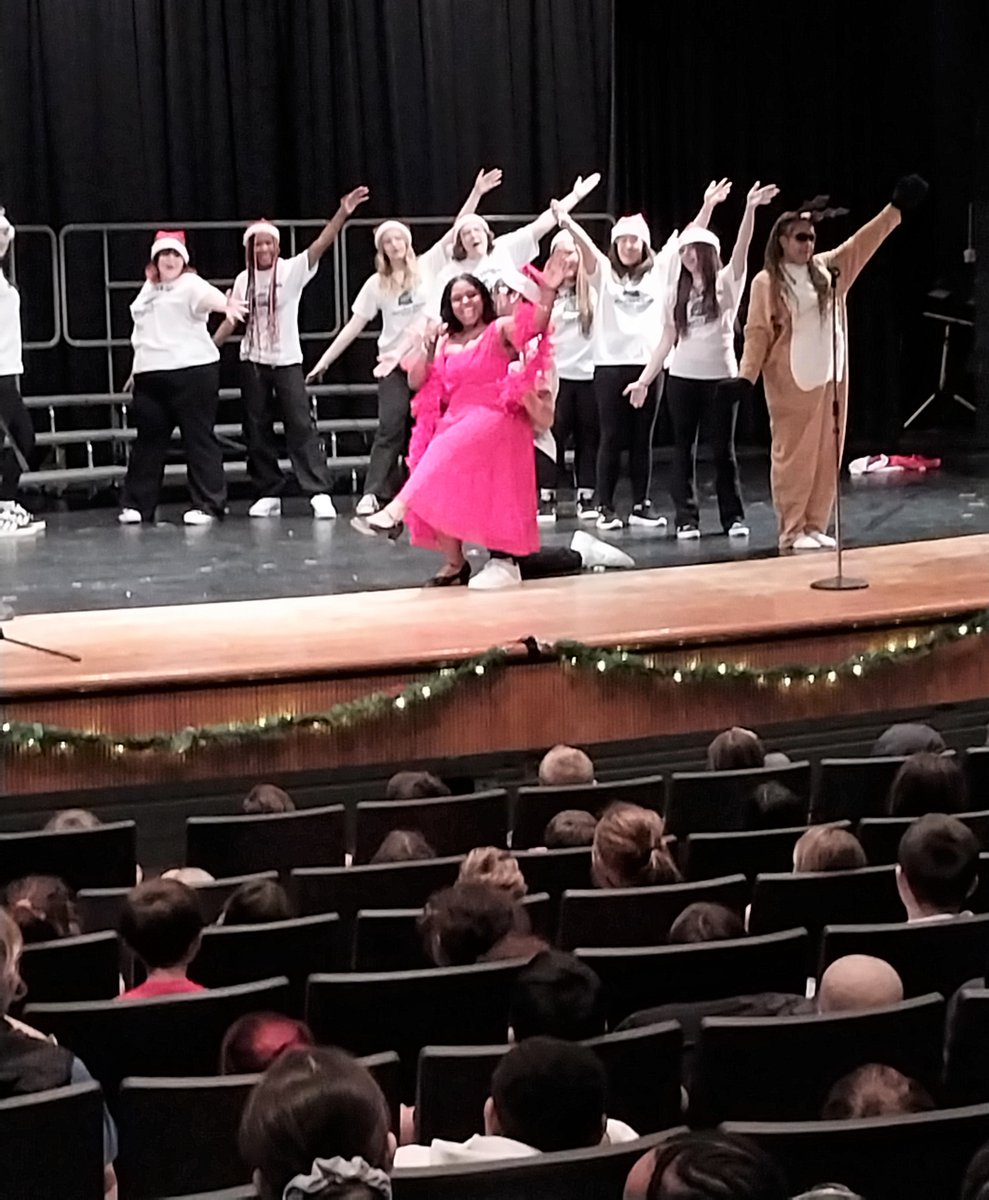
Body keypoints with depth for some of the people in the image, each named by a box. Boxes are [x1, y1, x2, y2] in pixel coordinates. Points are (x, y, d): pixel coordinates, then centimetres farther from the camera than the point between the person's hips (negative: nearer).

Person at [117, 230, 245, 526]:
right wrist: (136, 371, 25)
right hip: (151, 375, 6)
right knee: (148, 440, 9)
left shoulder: (190, 284, -3)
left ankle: (208, 505, 0)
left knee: (199, 438, -3)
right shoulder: (149, 289, 19)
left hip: (192, 370, -6)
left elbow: (209, 295, -27)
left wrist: (225, 304, -49)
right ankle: (136, 505, 15)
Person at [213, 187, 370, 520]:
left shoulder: (292, 270, -4)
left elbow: (321, 245, -17)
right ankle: (268, 494, 12)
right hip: (253, 362, 4)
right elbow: (232, 320, 11)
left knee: (300, 425, -10)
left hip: (287, 360, -4)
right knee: (257, 429, 5)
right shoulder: (243, 280, 6)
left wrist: (342, 214, -30)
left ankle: (319, 493, -12)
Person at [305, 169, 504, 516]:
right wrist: (323, 361, 1)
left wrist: (476, 193, -9)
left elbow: (458, 230, -1)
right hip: (393, 363, 0)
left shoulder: (428, 266, 3)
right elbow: (354, 325, 5)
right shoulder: (376, 284, 4)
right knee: (390, 429, -12)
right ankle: (373, 494, -17)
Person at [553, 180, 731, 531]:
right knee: (611, 439, 1)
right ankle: (605, 508, 5)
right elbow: (585, 245, -11)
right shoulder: (604, 272, 6)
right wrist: (565, 221, -30)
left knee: (642, 439, 8)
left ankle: (641, 505, 14)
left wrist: (707, 207, -9)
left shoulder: (659, 270, 11)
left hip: (648, 363, 2)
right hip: (610, 364, -2)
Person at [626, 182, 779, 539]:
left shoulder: (727, 282, -1)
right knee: (684, 449, 3)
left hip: (720, 377, -3)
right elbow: (666, 341, 10)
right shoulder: (676, 292, 9)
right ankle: (687, 519, 7)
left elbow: (741, 249, -18)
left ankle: (733, 517, 9)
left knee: (723, 449, 1)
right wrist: (644, 379, 5)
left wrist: (750, 209, -33)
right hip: (681, 378, 3)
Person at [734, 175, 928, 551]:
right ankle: (791, 531, 3)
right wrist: (746, 376, -17)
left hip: (830, 378, 5)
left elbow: (863, 242, 7)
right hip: (790, 382, -5)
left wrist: (897, 207, 1)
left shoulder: (828, 268, 8)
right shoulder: (766, 282, -6)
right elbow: (757, 332, -7)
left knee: (826, 454, 7)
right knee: (794, 455, -2)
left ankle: (815, 527, 14)